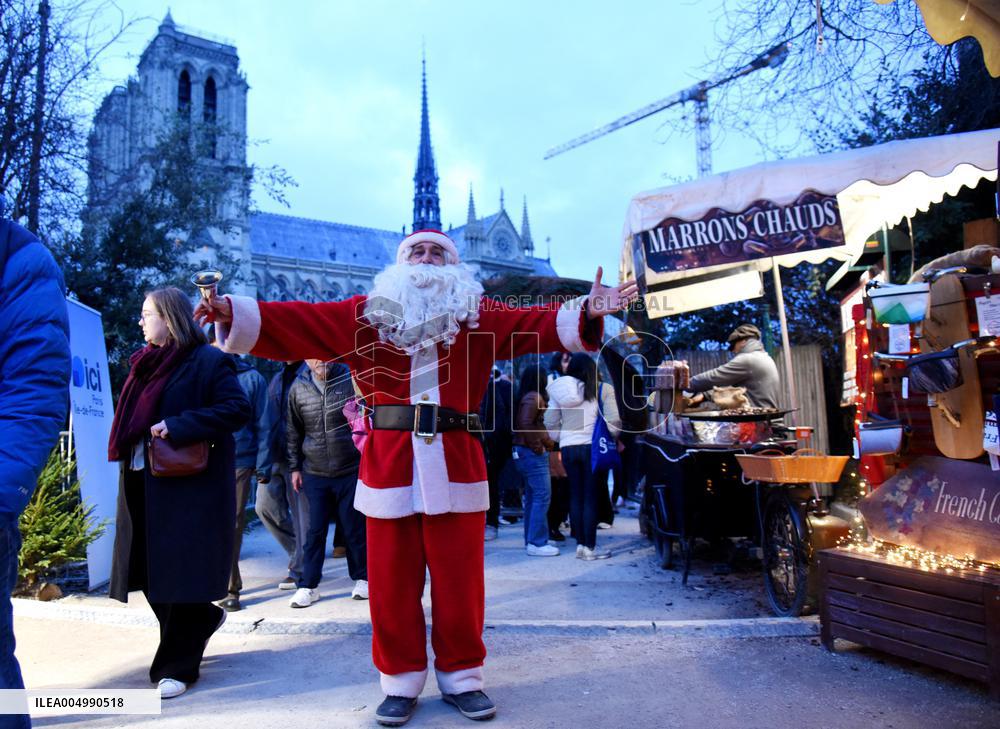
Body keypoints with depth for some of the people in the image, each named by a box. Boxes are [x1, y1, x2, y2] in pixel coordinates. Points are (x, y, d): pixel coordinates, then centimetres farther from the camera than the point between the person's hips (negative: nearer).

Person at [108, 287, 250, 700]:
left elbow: (237, 410, -16)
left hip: (191, 484, -8)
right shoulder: (147, 363, 16)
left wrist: (178, 426, -22)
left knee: (183, 570, -1)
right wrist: (128, 453, 10)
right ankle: (203, 619, 35)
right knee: (151, 569, 11)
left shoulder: (208, 361, -7)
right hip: (143, 483, 8)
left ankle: (177, 666, 10)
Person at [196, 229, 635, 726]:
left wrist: (585, 313, -19)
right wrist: (236, 313, -9)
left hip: (455, 466, 0)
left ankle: (461, 677, 27)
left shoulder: (479, 316, 9)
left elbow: (537, 325, -3)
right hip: (389, 466, 1)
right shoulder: (365, 315, 10)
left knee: (459, 583, 8)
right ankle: (400, 682, 26)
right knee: (391, 585, 9)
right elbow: (299, 322, 2)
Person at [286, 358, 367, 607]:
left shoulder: (351, 378, -7)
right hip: (315, 474, 2)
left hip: (351, 469, -2)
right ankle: (308, 585, 17)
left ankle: (361, 578, 25)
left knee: (354, 527, 9)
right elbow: (293, 431, 12)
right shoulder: (298, 388, 1)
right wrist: (295, 467, 11)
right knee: (315, 530, 6)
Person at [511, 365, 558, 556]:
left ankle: (531, 540, 17)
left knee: (532, 497, 13)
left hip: (524, 452, 10)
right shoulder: (534, 397, -12)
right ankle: (537, 543, -8)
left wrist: (547, 443, 16)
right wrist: (538, 447, -17)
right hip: (533, 454, -10)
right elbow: (526, 424, -23)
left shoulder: (525, 397, 17)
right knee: (542, 496, -9)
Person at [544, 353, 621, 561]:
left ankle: (580, 544, 16)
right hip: (592, 446, -3)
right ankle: (589, 547, 5)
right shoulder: (601, 390, -2)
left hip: (568, 448, 3)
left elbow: (550, 424, 7)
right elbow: (613, 422, -7)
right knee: (591, 497, 1)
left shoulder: (558, 391, 8)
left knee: (575, 496, 11)